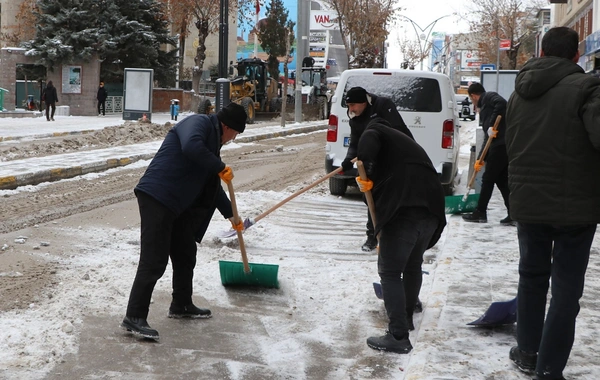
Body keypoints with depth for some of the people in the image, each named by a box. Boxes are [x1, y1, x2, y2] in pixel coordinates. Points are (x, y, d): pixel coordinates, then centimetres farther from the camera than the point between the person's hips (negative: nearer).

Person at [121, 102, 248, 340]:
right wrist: (221, 167, -21)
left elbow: (213, 186, 31)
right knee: (154, 261, -13)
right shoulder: (199, 123, -7)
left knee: (185, 255, 20)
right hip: (156, 197, -11)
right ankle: (134, 317, -10)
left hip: (177, 204, 11)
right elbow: (191, 147, -32)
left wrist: (230, 214, 37)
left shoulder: (212, 140, 22)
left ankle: (182, 305, 36)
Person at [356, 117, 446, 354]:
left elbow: (368, 140, -12)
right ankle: (406, 317, 45)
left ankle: (398, 337, -5)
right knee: (413, 265, 26)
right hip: (431, 209, 8)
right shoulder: (407, 143, 37)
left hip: (403, 209, -8)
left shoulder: (376, 131, 16)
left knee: (390, 272, -1)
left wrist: (365, 173, -15)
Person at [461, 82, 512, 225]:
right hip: (503, 146, 9)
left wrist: (492, 125, -20)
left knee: (488, 179, 1)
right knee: (502, 180, 10)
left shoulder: (489, 97, 2)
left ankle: (480, 213, 11)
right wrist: (481, 159, 25)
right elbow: (487, 137, 28)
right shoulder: (484, 108, 29)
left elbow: (502, 104, -22)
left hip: (501, 145, -9)